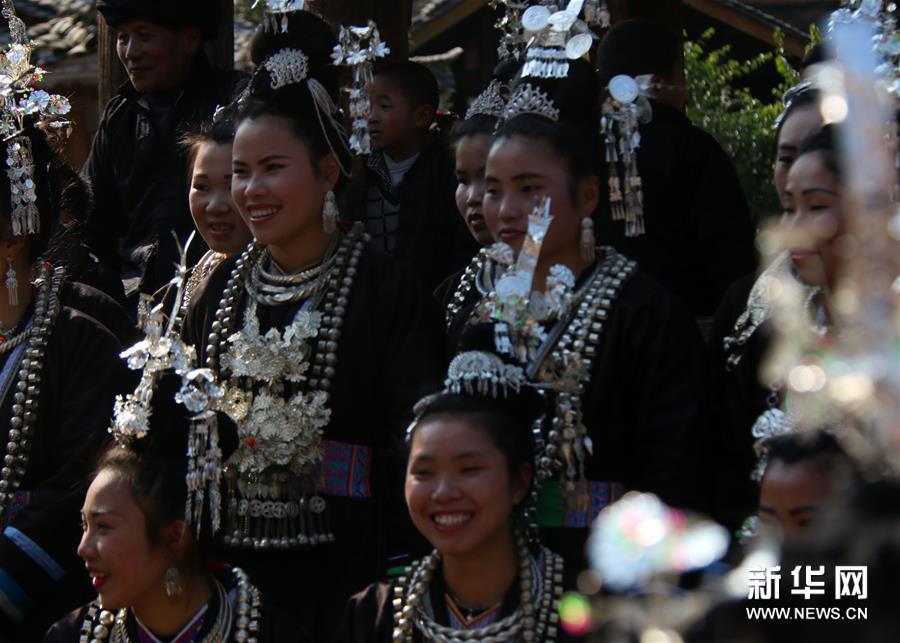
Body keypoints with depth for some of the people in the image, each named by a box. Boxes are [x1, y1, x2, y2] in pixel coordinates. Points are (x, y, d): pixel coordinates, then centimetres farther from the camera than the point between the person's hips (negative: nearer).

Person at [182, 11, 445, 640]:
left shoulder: (387, 291, -6)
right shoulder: (222, 287, 11)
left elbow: (416, 450, -9)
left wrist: (396, 584, -14)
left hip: (341, 566, -5)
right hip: (228, 563, 5)